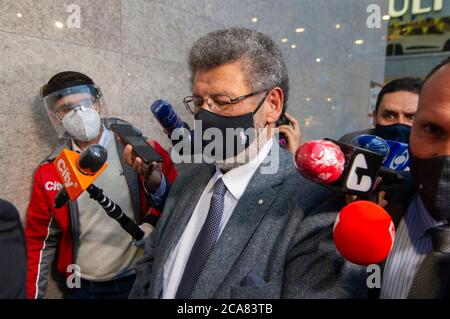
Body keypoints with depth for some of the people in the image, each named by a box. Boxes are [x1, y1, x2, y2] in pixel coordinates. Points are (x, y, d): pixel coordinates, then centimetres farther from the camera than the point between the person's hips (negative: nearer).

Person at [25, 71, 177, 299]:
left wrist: (155, 181, -23)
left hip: (141, 280, -1)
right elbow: (40, 242, 6)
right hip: (82, 288, 2)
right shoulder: (48, 173, -3)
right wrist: (32, 294, 6)